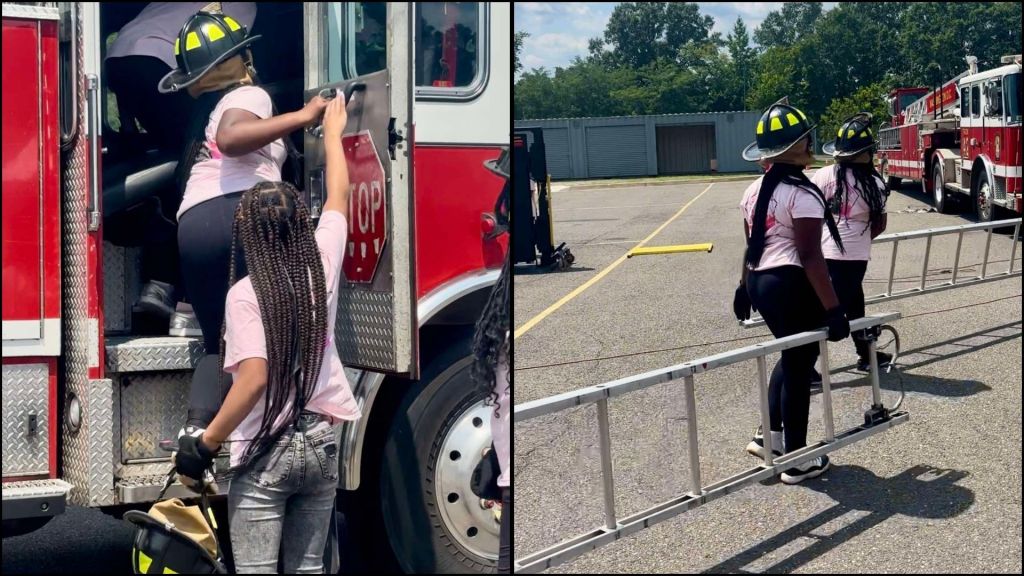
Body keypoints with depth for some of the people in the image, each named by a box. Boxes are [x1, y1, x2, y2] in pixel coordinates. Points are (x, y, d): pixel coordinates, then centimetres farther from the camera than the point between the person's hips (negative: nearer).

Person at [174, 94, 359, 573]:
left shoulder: (246, 293, -14)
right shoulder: (322, 265, -1)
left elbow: (254, 379, -23)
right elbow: (339, 198, 15)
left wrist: (205, 443, -13)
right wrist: (332, 132, 29)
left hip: (267, 452, -5)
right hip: (323, 443, 5)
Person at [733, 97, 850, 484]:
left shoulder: (755, 191, 9)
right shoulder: (803, 194, -17)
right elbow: (810, 257, -22)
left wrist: (745, 287, 30)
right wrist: (833, 309, -21)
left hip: (761, 283, 9)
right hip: (792, 286, -8)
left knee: (792, 356, 25)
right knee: (800, 366, 3)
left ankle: (770, 435, 27)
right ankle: (797, 460, 13)